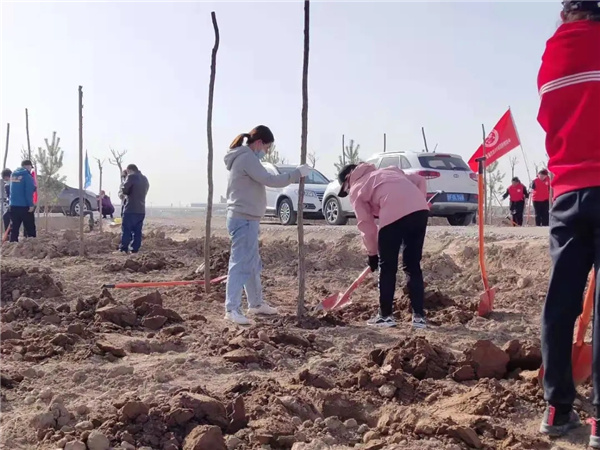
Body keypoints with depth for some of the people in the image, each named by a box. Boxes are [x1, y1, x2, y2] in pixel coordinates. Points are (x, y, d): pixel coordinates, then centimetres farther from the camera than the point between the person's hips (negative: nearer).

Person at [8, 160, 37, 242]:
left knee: (14, 228, 9)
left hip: (13, 205, 7)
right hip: (24, 206, -6)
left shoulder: (13, 175, 13)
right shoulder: (27, 176, -10)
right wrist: (31, 204, -18)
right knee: (30, 229, 1)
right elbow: (29, 191, -17)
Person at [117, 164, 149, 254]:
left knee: (126, 230, -4)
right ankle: (135, 249, 5)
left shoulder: (131, 176, -7)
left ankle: (123, 250, -5)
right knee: (137, 231, 6)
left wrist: (127, 194, 9)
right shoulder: (145, 179, 17)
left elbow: (124, 190, -12)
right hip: (141, 210, 7)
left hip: (131, 209, -7)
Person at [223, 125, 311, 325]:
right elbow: (270, 180, -21)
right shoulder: (247, 157, -15)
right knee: (240, 264, -12)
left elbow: (262, 180, 17)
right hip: (244, 220, -11)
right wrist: (298, 173, -14)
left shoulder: (245, 157, 18)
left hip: (246, 219, 11)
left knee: (253, 264, 18)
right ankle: (232, 309, -12)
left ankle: (256, 303, 28)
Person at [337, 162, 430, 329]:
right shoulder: (388, 171, 36)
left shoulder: (356, 189, 20)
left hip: (394, 215, -5)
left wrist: (372, 253, 23)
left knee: (387, 267, 11)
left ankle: (385, 316, 17)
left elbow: (366, 224, 14)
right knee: (413, 266, 15)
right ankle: (419, 316, 15)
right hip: (420, 210, 6)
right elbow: (420, 180, 26)